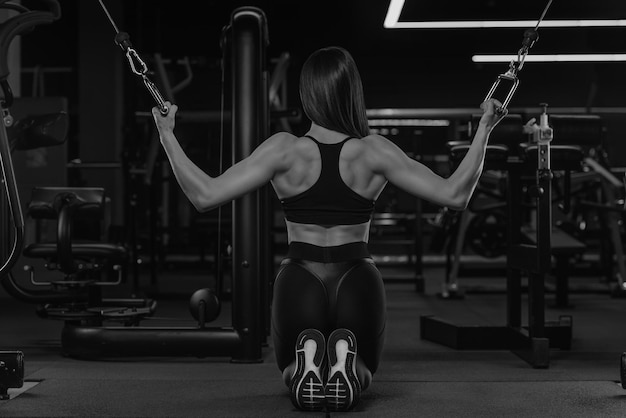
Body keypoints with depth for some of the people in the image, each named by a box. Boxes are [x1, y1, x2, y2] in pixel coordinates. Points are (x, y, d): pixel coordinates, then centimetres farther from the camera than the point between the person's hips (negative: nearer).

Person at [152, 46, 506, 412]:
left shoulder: (283, 150, -10)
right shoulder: (375, 152, -8)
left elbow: (205, 195, -12)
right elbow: (455, 195, -8)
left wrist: (168, 135, -2)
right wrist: (483, 131, 1)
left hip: (298, 284, 0)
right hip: (359, 286, 0)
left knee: (292, 374, 29)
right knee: (362, 373, 27)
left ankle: (305, 363, -11)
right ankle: (346, 364, -12)